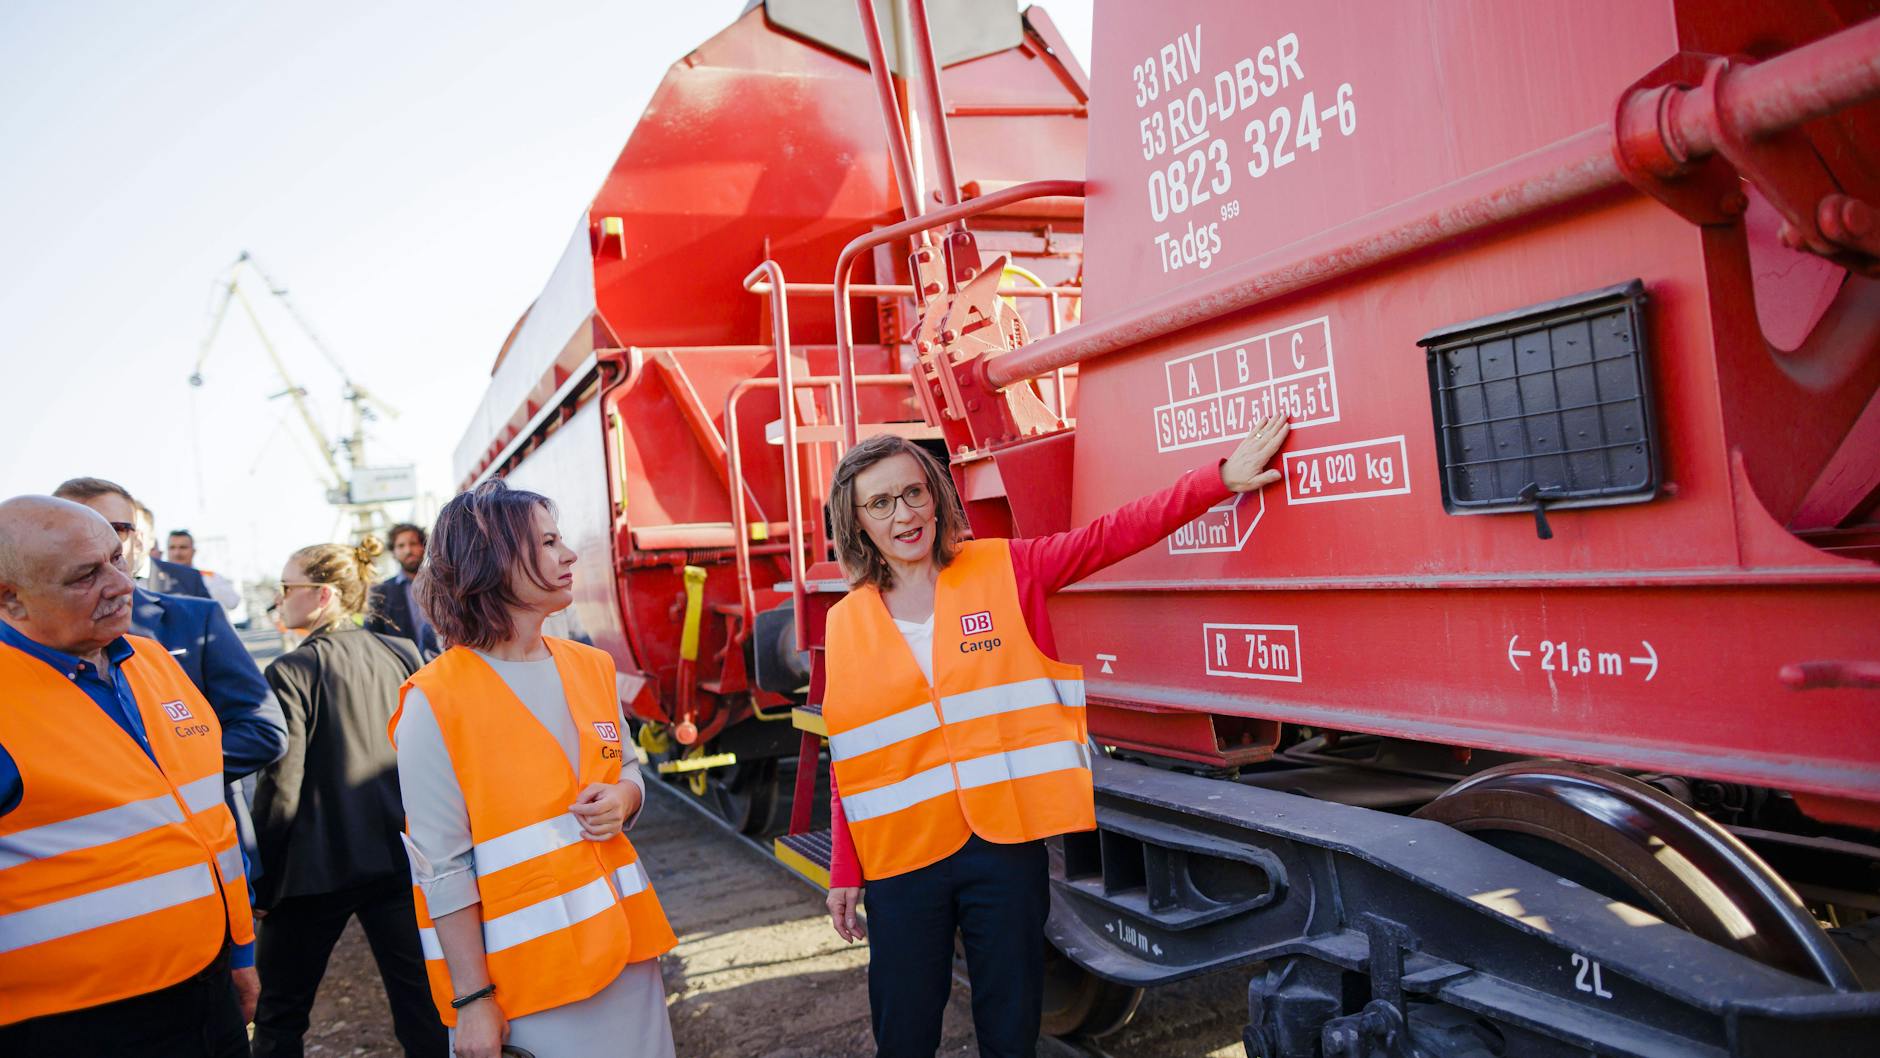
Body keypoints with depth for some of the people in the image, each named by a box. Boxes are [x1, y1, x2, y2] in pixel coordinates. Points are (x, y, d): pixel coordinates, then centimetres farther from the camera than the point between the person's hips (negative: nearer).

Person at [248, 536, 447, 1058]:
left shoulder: (292, 671, -13)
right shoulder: (403, 655, 1)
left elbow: (281, 786, -13)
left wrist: (262, 877, -3)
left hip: (316, 871, -4)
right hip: (398, 859, 4)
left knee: (281, 1014, 15)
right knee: (421, 1005, 9)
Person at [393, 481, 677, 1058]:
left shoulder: (590, 667, 2)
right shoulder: (436, 702, -14)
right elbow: (443, 868, -14)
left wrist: (622, 799, -7)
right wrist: (473, 999, -13)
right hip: (529, 973, -5)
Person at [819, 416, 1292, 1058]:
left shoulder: (1004, 571, -1)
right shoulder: (846, 624, 2)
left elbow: (1112, 536, -6)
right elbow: (849, 761, 5)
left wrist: (1220, 480, -15)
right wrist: (845, 873, 6)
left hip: (1006, 843, 0)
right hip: (901, 859, 1)